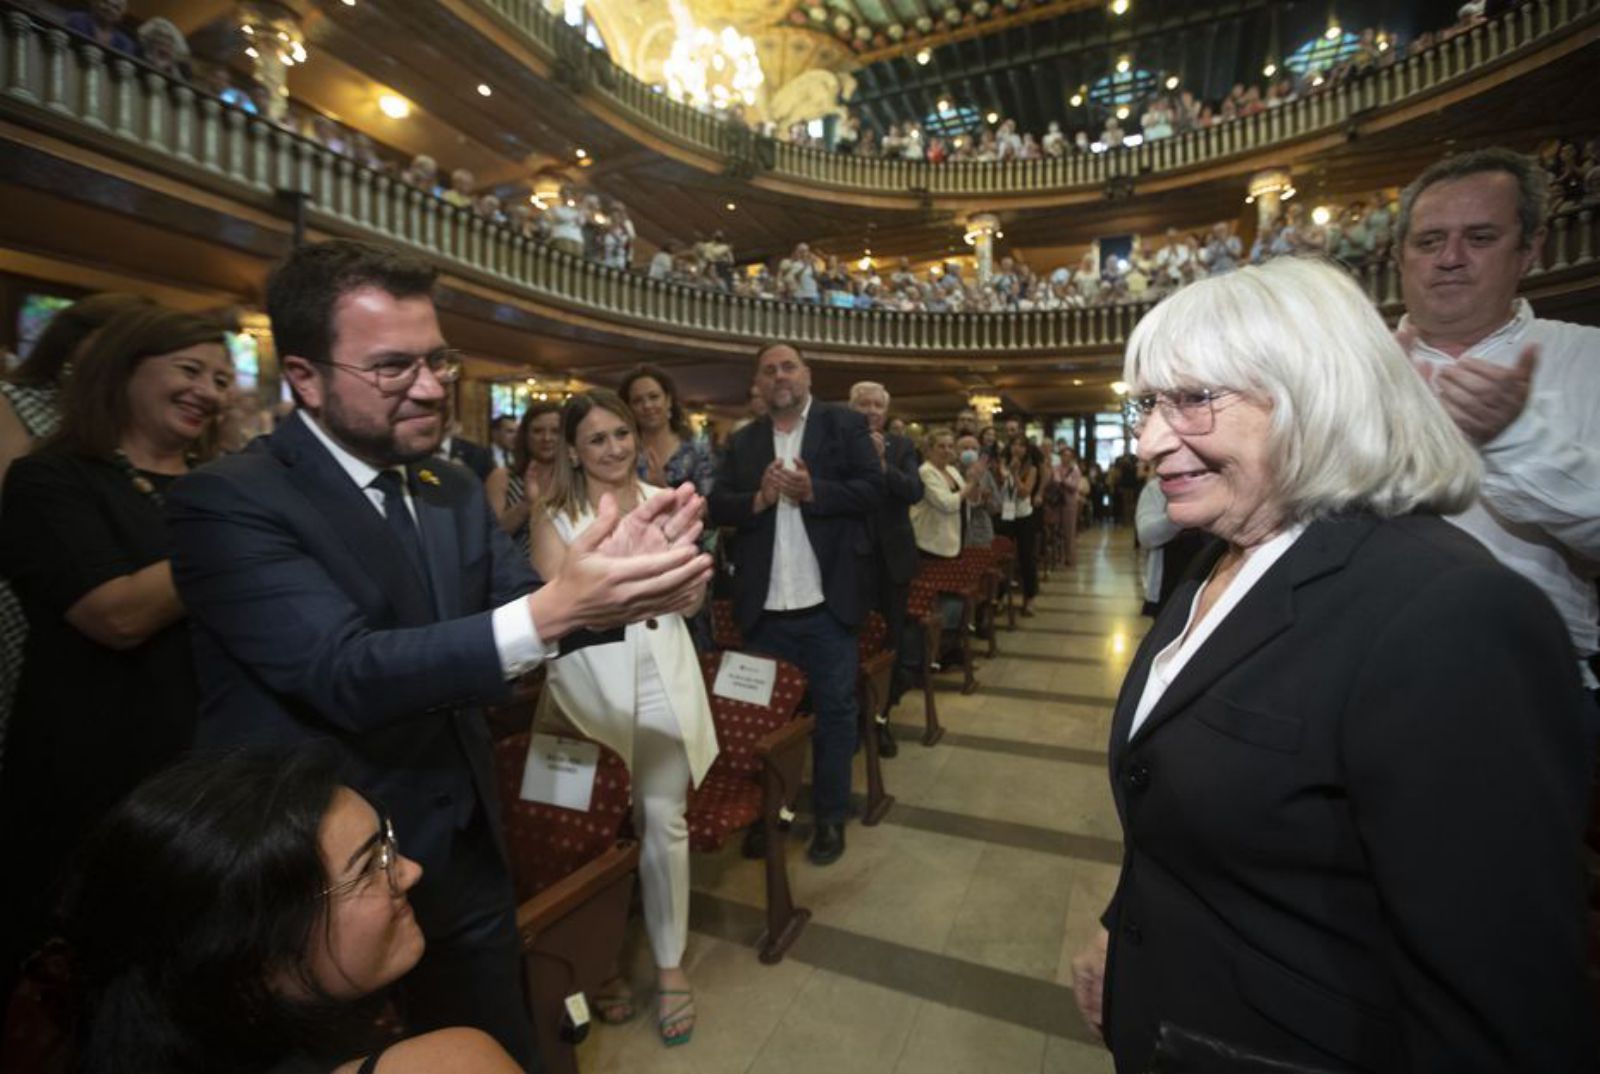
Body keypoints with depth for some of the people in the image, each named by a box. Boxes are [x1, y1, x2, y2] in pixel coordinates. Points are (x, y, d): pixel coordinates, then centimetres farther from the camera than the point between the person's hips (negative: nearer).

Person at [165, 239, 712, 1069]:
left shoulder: (454, 493, 3)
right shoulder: (229, 501, -17)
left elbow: (513, 606, -3)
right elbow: (349, 673, -29)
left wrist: (620, 572, -23)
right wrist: (551, 612, -43)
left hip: (467, 859, 6)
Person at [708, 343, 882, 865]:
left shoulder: (845, 424, 2)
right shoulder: (742, 441, 10)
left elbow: (871, 488, -7)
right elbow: (717, 506, 3)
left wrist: (813, 491, -19)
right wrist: (758, 499, -15)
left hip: (827, 601, -3)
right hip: (764, 605, 3)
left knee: (834, 711, 8)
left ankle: (830, 817, 26)